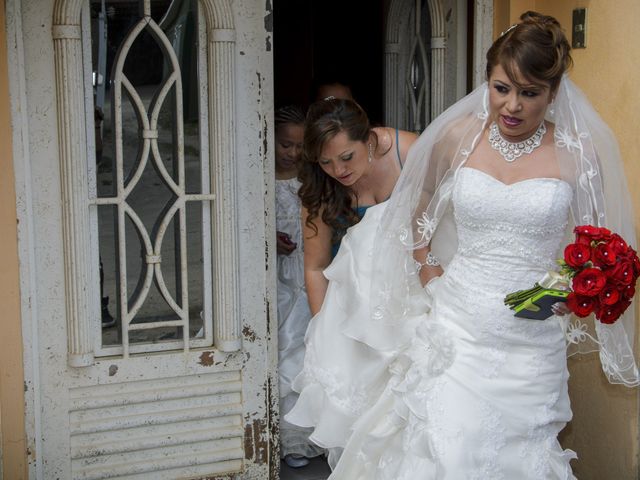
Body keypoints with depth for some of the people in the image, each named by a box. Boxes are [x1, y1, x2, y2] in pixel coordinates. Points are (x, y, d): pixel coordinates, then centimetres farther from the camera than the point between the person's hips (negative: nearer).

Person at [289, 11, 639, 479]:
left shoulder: (579, 152, -4)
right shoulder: (459, 135, 0)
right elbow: (418, 206, 17)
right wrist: (428, 272, 8)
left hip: (532, 339, 0)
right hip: (457, 326, 1)